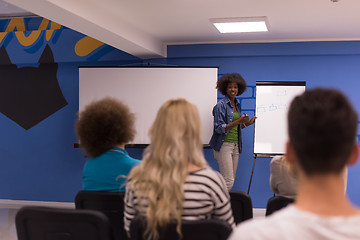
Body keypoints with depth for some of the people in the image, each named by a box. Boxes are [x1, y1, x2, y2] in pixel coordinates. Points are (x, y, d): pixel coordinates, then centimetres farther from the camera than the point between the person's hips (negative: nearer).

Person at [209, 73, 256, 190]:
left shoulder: (237, 105, 13)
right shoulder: (221, 105, -10)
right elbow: (219, 128, -16)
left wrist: (248, 123, 8)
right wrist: (238, 121, -21)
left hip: (235, 145, 8)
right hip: (224, 145, -8)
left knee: (231, 180, 9)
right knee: (228, 181, -11)